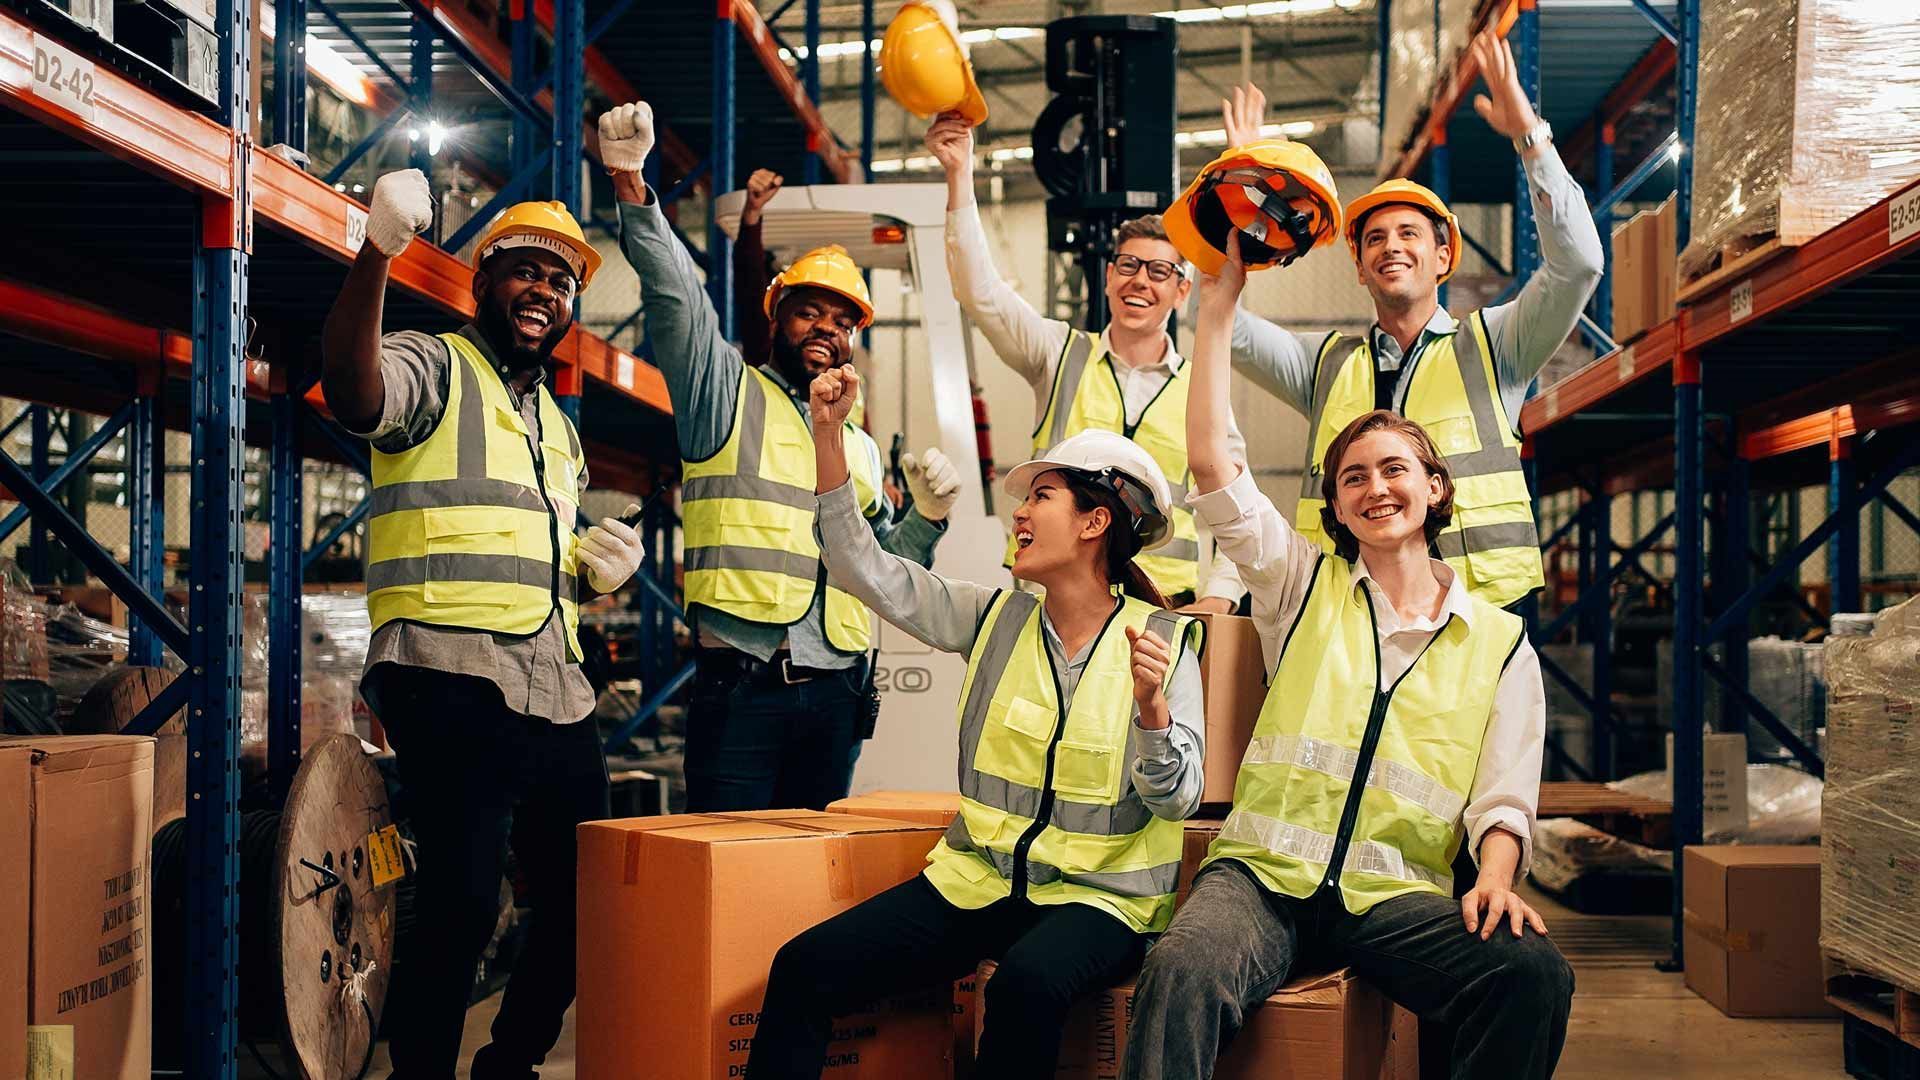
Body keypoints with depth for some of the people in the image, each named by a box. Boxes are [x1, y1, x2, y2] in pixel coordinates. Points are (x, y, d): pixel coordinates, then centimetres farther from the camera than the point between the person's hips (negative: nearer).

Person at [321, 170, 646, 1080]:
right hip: (453, 681, -8)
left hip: (557, 695, 8)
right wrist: (377, 252, -36)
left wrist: (599, 569, 11)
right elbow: (351, 391, -23)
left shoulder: (557, 428, 26)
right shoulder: (436, 368, 2)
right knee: (464, 901, -15)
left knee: (585, 899, 10)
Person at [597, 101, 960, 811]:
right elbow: (675, 299, -8)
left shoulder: (861, 448, 23)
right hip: (742, 689, -5)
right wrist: (631, 185, -19)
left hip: (835, 697, 5)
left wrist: (927, 516, 9)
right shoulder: (728, 394, 8)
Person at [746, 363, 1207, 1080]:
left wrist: (1152, 704, -30)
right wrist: (828, 435, -2)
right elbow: (864, 569, 4)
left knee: (1026, 986, -38)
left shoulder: (1163, 640, -5)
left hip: (1099, 896, -4)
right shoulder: (998, 618, 7)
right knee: (805, 968, -16)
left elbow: (1178, 799, -11)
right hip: (977, 879, 4)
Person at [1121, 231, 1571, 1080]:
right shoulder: (1307, 586, 14)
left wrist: (1495, 878, -13)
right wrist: (1218, 304, 3)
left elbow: (1503, 799, 9)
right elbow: (1209, 464, 4)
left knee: (1535, 975, -30)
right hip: (1264, 873, -1)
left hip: (1398, 894, 1)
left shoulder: (1500, 641, 15)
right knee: (1183, 970, -35)